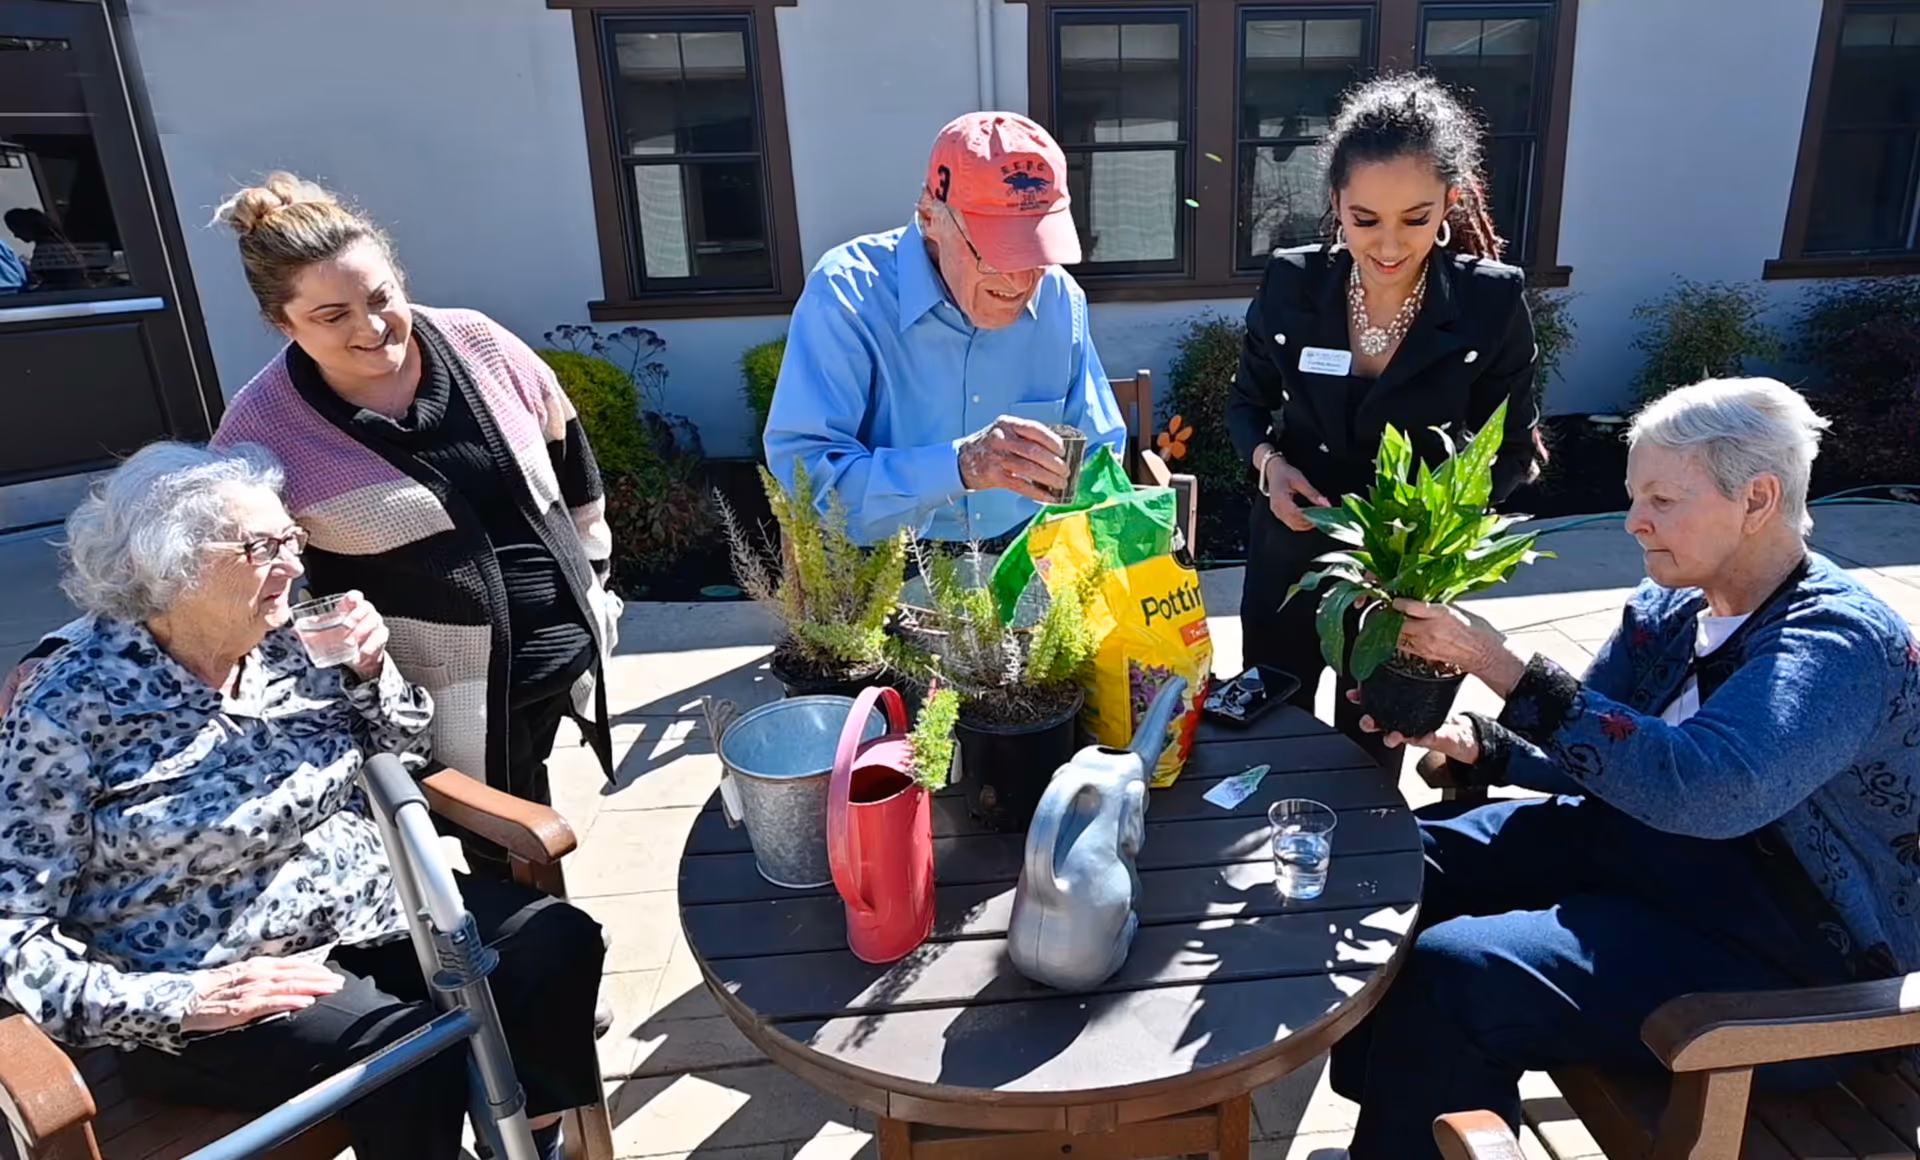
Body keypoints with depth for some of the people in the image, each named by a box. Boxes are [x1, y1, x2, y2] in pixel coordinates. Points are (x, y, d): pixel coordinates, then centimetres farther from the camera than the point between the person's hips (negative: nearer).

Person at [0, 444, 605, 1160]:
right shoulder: (71, 707, -13)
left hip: (372, 905, 6)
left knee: (559, 942, -11)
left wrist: (371, 673, -7)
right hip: (216, 980, -5)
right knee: (418, 1056, -28)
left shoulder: (286, 646, 1)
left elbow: (402, 757, 12)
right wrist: (176, 1003, -23)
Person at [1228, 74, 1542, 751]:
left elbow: (1511, 450, -6)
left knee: (1371, 751, 20)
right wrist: (1268, 461, -17)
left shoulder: (1491, 303, -15)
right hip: (1290, 557, 1)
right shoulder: (1291, 283, -11)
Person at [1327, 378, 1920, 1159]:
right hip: (1636, 851, 9)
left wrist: (1500, 663, -40)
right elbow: (1594, 753, 10)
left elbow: (1708, 788, -39)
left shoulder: (1840, 643, -21)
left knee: (1451, 974, -26)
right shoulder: (1669, 609, 3)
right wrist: (1469, 741, -11)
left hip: (1775, 953, -8)